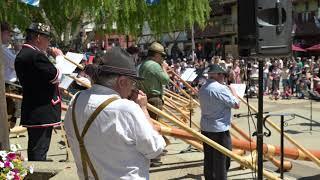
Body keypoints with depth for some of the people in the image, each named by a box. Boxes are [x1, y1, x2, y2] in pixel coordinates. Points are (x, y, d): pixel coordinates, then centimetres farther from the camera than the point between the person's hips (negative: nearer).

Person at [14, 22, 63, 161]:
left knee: (34, 149, 19)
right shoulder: (36, 56, -20)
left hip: (31, 112, 10)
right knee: (39, 151, -3)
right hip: (42, 113, -10)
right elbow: (56, 76, -17)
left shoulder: (22, 55, 12)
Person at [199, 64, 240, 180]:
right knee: (222, 160, 3)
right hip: (219, 129, -8)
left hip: (205, 128, 8)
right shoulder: (221, 88, -17)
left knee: (209, 159, 15)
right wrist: (233, 91, 3)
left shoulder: (202, 89, 8)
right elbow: (236, 104, -14)